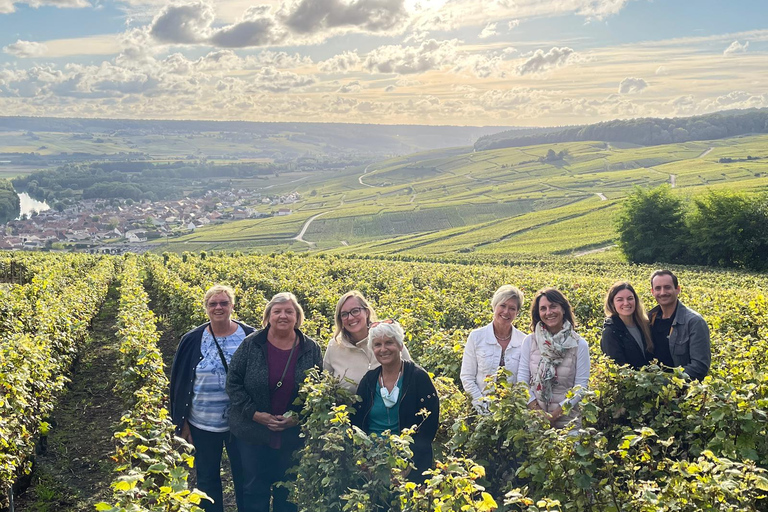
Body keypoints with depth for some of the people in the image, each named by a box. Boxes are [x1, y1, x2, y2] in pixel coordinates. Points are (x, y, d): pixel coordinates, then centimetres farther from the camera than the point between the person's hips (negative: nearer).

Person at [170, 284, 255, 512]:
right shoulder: (192, 340, -5)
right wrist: (182, 422, -1)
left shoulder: (250, 337, -7)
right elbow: (179, 383, 0)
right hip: (202, 423, 1)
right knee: (207, 477, 15)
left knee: (244, 476, 12)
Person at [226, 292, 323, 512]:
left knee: (288, 494, 14)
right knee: (255, 492, 12)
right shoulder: (251, 345, -6)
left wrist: (299, 416, -13)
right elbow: (233, 382, -4)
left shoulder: (311, 349, -3)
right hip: (253, 433, 0)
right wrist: (254, 413, -14)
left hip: (294, 437, 1)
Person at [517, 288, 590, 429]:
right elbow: (522, 379, 0)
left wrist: (557, 413, -13)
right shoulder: (529, 341, 2)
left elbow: (581, 386, -4)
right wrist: (536, 410, -12)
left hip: (566, 419, -1)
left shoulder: (579, 345, -1)